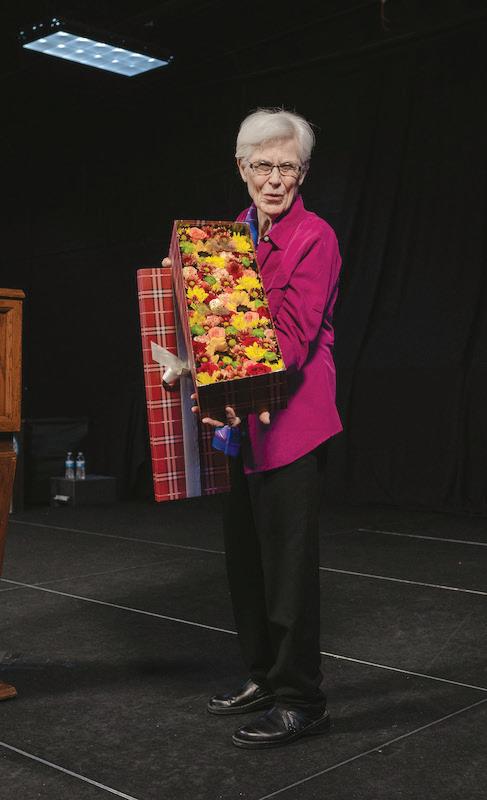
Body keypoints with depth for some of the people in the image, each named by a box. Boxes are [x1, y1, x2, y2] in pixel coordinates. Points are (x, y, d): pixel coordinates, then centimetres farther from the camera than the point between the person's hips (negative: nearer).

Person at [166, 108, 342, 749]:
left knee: (288, 559, -3)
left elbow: (293, 333, -19)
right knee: (245, 554, 15)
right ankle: (265, 678, 32)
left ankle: (301, 701, 11)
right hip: (240, 418, 8)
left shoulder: (314, 238, -8)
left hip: (290, 418, -8)